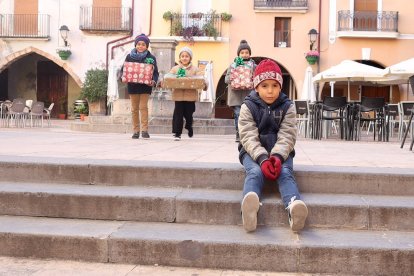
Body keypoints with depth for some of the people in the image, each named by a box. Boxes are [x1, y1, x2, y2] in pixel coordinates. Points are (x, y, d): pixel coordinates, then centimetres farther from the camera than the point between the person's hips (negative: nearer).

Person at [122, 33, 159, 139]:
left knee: (143, 107, -8)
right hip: (132, 86, 2)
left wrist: (153, 81, -18)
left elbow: (155, 72, 1)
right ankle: (136, 131, 12)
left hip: (145, 86, -2)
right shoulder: (129, 57, 5)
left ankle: (144, 130, -5)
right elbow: (123, 70, 10)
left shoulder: (151, 58, 0)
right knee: (134, 109, 6)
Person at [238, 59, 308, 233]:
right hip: (253, 152, -1)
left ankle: (294, 207, -57)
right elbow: (249, 137, -13)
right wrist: (262, 159, -31)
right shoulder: (248, 107, -1)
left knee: (285, 173, -28)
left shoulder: (287, 107, 2)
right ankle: (250, 207, -62)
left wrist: (277, 156, -30)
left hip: (280, 152, 2)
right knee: (255, 172, -32)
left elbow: (287, 137, -9)